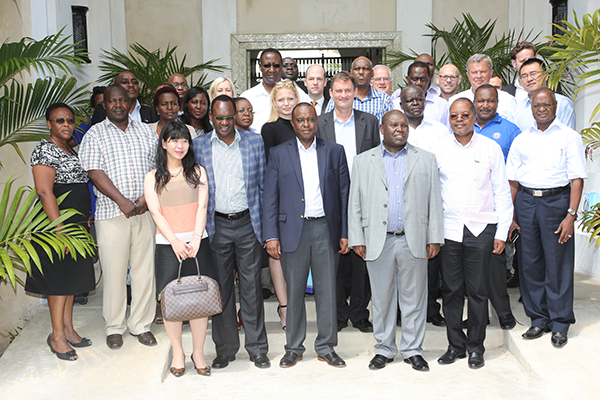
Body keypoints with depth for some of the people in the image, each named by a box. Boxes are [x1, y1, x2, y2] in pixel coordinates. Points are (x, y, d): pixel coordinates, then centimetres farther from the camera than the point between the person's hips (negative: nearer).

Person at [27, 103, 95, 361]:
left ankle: (68, 329, 21)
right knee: (59, 279, -3)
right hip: (56, 221, -9)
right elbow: (45, 192, -20)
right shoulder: (45, 150, -12)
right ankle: (57, 337, 6)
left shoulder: (70, 151, 16)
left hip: (77, 224, 9)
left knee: (72, 277, 12)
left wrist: (85, 220, 15)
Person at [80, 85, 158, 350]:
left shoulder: (145, 131, 13)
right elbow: (95, 172, -6)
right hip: (111, 213, -2)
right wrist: (122, 201, -15)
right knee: (114, 271, 2)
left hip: (145, 211, 2)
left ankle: (141, 325, 17)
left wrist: (146, 197, -7)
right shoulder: (95, 135, 4)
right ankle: (115, 327, 17)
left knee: (145, 269, 4)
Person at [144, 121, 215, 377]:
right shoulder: (152, 178, 8)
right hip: (167, 246, -1)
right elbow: (156, 212, -1)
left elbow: (202, 207, 1)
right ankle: (177, 352, 16)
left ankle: (198, 352, 14)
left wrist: (196, 238, -13)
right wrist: (175, 241, -14)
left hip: (197, 244, 1)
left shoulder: (197, 172, 10)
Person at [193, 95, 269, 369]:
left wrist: (265, 224, 2)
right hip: (216, 226, 1)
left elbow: (263, 185, 7)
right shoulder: (199, 146, 4)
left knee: (251, 287, 4)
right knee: (221, 288, 8)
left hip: (248, 224, 0)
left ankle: (257, 349, 17)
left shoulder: (255, 143, 4)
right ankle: (225, 349, 21)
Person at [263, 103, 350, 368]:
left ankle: (326, 347, 20)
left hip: (325, 229, 1)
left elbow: (344, 194, 6)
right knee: (294, 292, 7)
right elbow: (270, 198, 2)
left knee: (327, 290, 6)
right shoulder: (279, 153, 5)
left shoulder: (334, 151, 7)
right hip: (293, 230, 0)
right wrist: (271, 236, -5)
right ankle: (294, 348, 20)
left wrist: (345, 232, 1)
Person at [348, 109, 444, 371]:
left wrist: (434, 238, 0)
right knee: (381, 299, 8)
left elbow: (434, 201, 6)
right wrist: (357, 239, 0)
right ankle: (384, 349, 21)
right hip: (378, 241, 0)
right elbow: (355, 204, 6)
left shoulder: (426, 159, 9)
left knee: (414, 298, 6)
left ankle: (413, 350, 19)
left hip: (414, 241, 0)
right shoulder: (363, 161, 9)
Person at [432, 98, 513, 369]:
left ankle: (476, 346, 18)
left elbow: (502, 192, 4)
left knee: (477, 290, 3)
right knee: (451, 290, 5)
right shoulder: (439, 148, 5)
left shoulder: (491, 148, 3)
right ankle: (455, 344, 19)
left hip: (481, 229, -1)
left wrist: (502, 232, 0)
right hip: (448, 229, 1)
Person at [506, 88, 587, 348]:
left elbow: (577, 179, -4)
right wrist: (511, 216, 5)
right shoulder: (521, 140, 13)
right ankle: (538, 319, 20)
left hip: (557, 201, -3)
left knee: (558, 264, 0)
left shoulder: (569, 137, 3)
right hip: (526, 202, 3)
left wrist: (571, 214, -13)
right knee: (530, 263, 7)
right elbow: (512, 180, 12)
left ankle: (560, 324, 12)